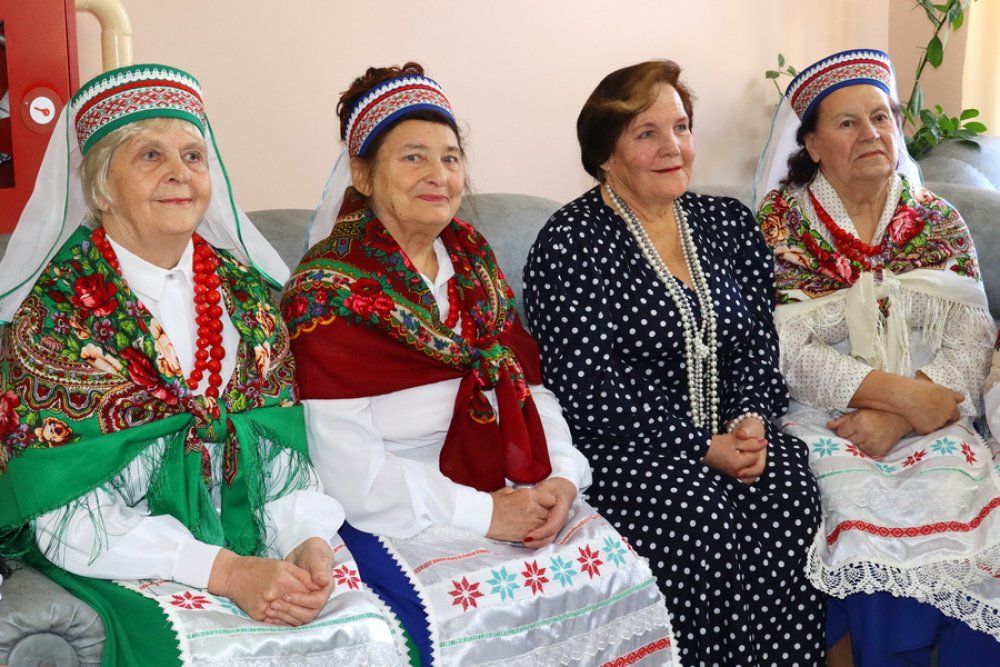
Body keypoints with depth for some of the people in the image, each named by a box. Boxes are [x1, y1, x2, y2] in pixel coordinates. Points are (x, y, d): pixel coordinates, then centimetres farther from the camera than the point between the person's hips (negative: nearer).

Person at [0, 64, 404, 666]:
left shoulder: (245, 290, 7)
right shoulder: (54, 308, -7)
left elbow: (286, 448, 6)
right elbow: (70, 518, -11)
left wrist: (309, 542, -14)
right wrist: (225, 571, -21)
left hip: (258, 538, 4)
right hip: (127, 558, -3)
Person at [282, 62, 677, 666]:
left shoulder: (474, 264, 12)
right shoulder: (328, 292, -8)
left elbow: (530, 388, 11)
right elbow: (347, 467, -15)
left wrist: (559, 478, -7)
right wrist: (481, 513, -18)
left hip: (507, 493, 6)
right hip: (397, 516, -6)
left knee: (615, 569, -13)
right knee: (475, 610, -29)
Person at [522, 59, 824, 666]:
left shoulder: (730, 223, 14)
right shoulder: (571, 242, -5)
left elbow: (760, 343, 12)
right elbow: (590, 388, -12)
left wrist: (751, 420, -8)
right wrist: (703, 450, -15)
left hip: (735, 437, 5)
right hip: (624, 451, -4)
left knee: (789, 494, -23)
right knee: (705, 515, -29)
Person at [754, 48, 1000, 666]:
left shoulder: (938, 221, 10)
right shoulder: (780, 221, -1)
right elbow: (788, 351, -9)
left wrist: (897, 418, -15)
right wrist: (902, 392, -16)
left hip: (929, 422, 3)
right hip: (826, 423, -3)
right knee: (876, 529, -27)